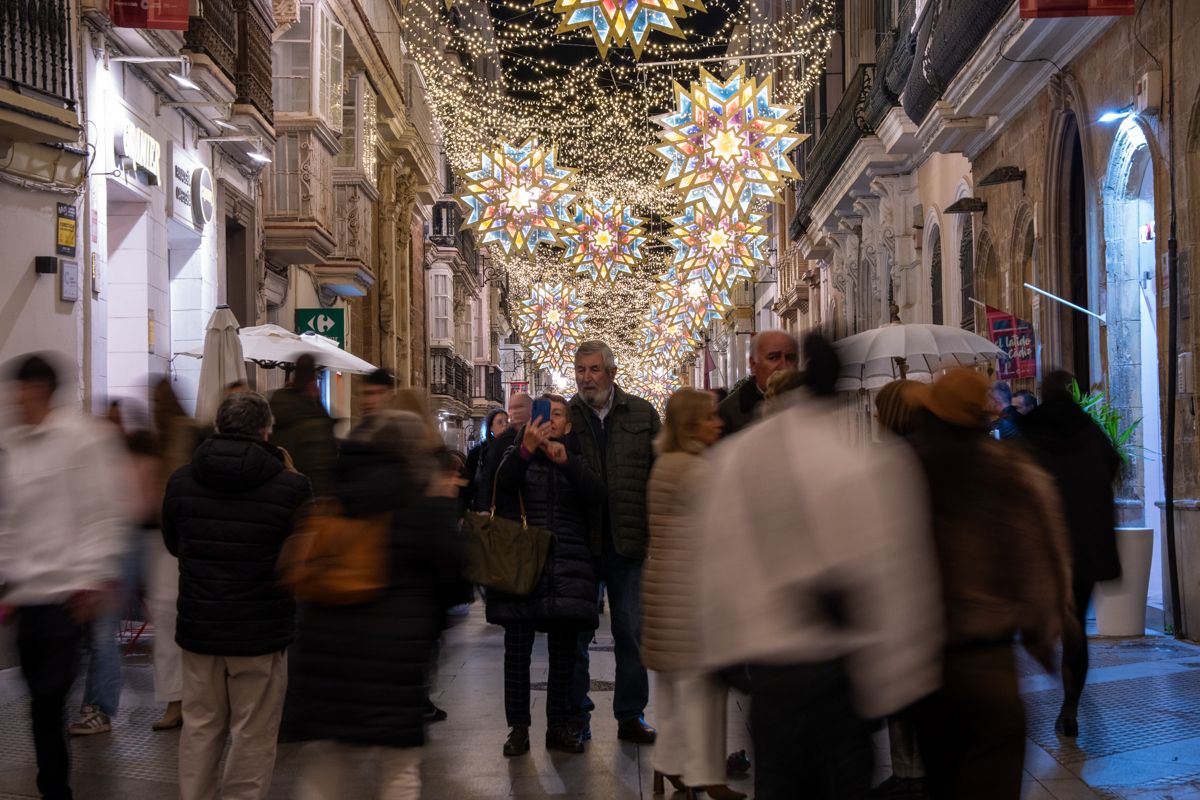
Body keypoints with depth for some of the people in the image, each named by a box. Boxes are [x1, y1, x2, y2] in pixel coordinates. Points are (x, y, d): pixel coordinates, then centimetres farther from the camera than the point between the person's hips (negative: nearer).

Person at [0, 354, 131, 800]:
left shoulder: (84, 437, -8)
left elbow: (106, 513, -9)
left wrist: (94, 579, -12)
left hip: (66, 592, -6)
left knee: (47, 699, -8)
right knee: (43, 700, 11)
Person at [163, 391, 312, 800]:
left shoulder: (181, 481, -3)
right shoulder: (291, 486, -14)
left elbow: (172, 544, 12)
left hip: (198, 627, 3)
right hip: (262, 630, -3)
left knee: (200, 726, 16)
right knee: (253, 735, 7)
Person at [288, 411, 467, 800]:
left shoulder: (333, 487, 6)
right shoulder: (416, 495, -6)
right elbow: (450, 565, -6)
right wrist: (442, 505, 3)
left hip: (326, 638, 4)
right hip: (395, 645, -3)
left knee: (323, 761, 12)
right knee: (400, 768, 7)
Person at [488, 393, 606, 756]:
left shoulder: (576, 460, 14)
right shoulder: (518, 456, 9)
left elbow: (597, 494, -6)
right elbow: (503, 483, -14)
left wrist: (566, 461, -23)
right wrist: (526, 449, -32)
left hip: (567, 568, 2)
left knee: (564, 651, 4)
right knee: (517, 648, -4)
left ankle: (559, 726, 14)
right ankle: (518, 727, 5)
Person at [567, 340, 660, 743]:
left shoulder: (642, 415, 6)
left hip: (629, 541, 1)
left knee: (631, 632, 8)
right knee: (575, 632, 7)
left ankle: (631, 715, 19)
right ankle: (577, 714, 19)